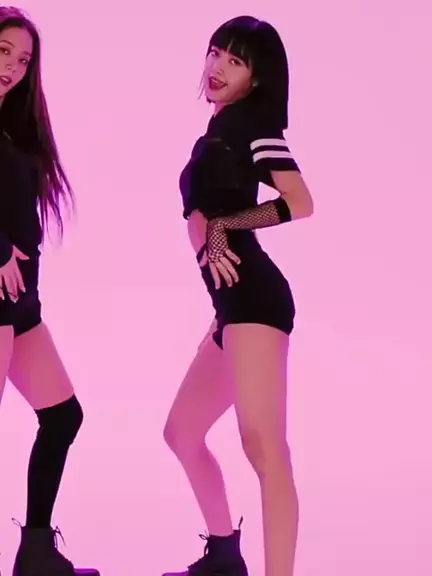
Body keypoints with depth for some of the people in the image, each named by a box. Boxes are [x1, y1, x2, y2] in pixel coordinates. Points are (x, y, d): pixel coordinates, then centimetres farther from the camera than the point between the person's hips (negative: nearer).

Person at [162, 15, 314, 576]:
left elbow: (300, 204, -16)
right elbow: (199, 211, 9)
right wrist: (212, 238, -14)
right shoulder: (220, 130, 23)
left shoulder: (251, 122, -3)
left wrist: (223, 224, -6)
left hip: (254, 297, -10)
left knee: (263, 446, -20)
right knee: (182, 432, 20)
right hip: (235, 301, 10)